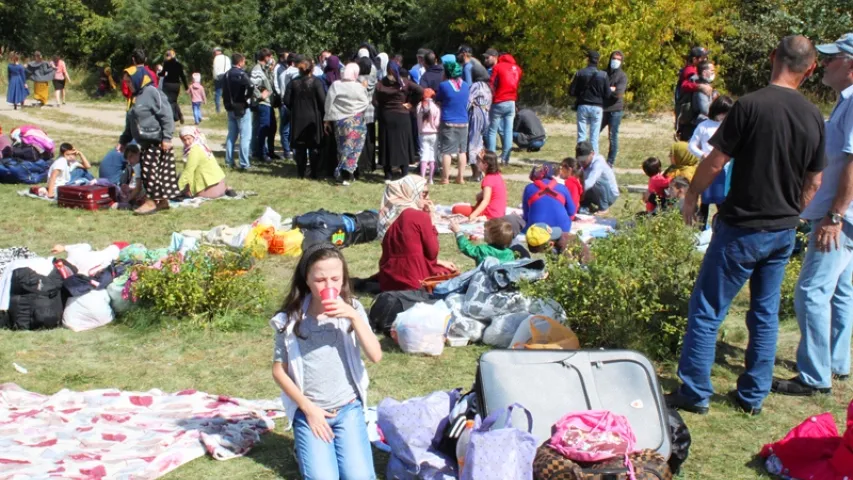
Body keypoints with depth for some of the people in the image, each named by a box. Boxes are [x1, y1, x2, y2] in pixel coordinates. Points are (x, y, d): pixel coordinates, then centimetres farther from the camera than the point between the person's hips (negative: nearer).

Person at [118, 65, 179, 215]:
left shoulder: (152, 92, -13)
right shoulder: (136, 96, 16)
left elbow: (166, 116, -18)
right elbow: (130, 123, 24)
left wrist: (167, 137, -22)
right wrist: (123, 140, 24)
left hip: (157, 141, -9)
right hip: (145, 142, 10)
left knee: (152, 170, -6)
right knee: (147, 171, 11)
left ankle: (152, 202, 1)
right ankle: (162, 201, 18)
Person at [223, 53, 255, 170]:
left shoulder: (226, 75, 10)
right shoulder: (241, 74, -15)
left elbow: (224, 91, 13)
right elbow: (251, 87, -30)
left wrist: (227, 105, 13)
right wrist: (248, 97, -14)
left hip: (230, 109, 8)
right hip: (242, 109, -8)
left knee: (231, 135, 15)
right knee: (245, 136, -4)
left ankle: (229, 161, 18)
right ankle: (244, 164, -6)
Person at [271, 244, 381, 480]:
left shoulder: (352, 309, -4)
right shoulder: (290, 319, -8)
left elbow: (376, 356, -13)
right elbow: (279, 371, -1)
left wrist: (354, 317, -23)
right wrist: (308, 408, -7)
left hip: (348, 408, 1)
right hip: (309, 411, -1)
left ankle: (340, 444, 17)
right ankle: (306, 449, 15)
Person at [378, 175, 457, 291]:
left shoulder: (390, 216, 9)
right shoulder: (421, 217, -13)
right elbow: (432, 253, -5)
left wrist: (440, 262, 18)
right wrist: (430, 220, -1)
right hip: (413, 283, -6)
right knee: (450, 272, 20)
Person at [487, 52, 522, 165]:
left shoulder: (498, 67, -3)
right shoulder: (517, 68, 10)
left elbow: (491, 85, -6)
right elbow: (518, 85, 11)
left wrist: (489, 100, -1)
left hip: (499, 103, -4)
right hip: (512, 103, 4)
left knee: (493, 130, 2)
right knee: (508, 131, 6)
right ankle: (505, 159, 6)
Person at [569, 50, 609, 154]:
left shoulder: (580, 73, -5)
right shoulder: (603, 75, -5)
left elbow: (571, 92, -4)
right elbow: (607, 94, -3)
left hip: (583, 106, 0)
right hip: (597, 108, 0)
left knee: (581, 135, 6)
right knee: (594, 136, 4)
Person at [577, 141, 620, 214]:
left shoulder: (598, 162, -29)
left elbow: (589, 183, -43)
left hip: (610, 194, -6)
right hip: (595, 194, 6)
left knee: (597, 182, -36)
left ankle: (603, 208, -15)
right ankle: (588, 206, 11)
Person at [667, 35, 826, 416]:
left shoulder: (751, 105, -17)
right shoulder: (814, 117, 1)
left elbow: (715, 162, -14)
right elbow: (814, 182, 9)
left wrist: (692, 195, 3)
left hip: (742, 229, -6)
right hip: (784, 232, 6)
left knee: (706, 311, 4)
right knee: (765, 314, 15)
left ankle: (694, 394, 9)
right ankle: (753, 396, 23)